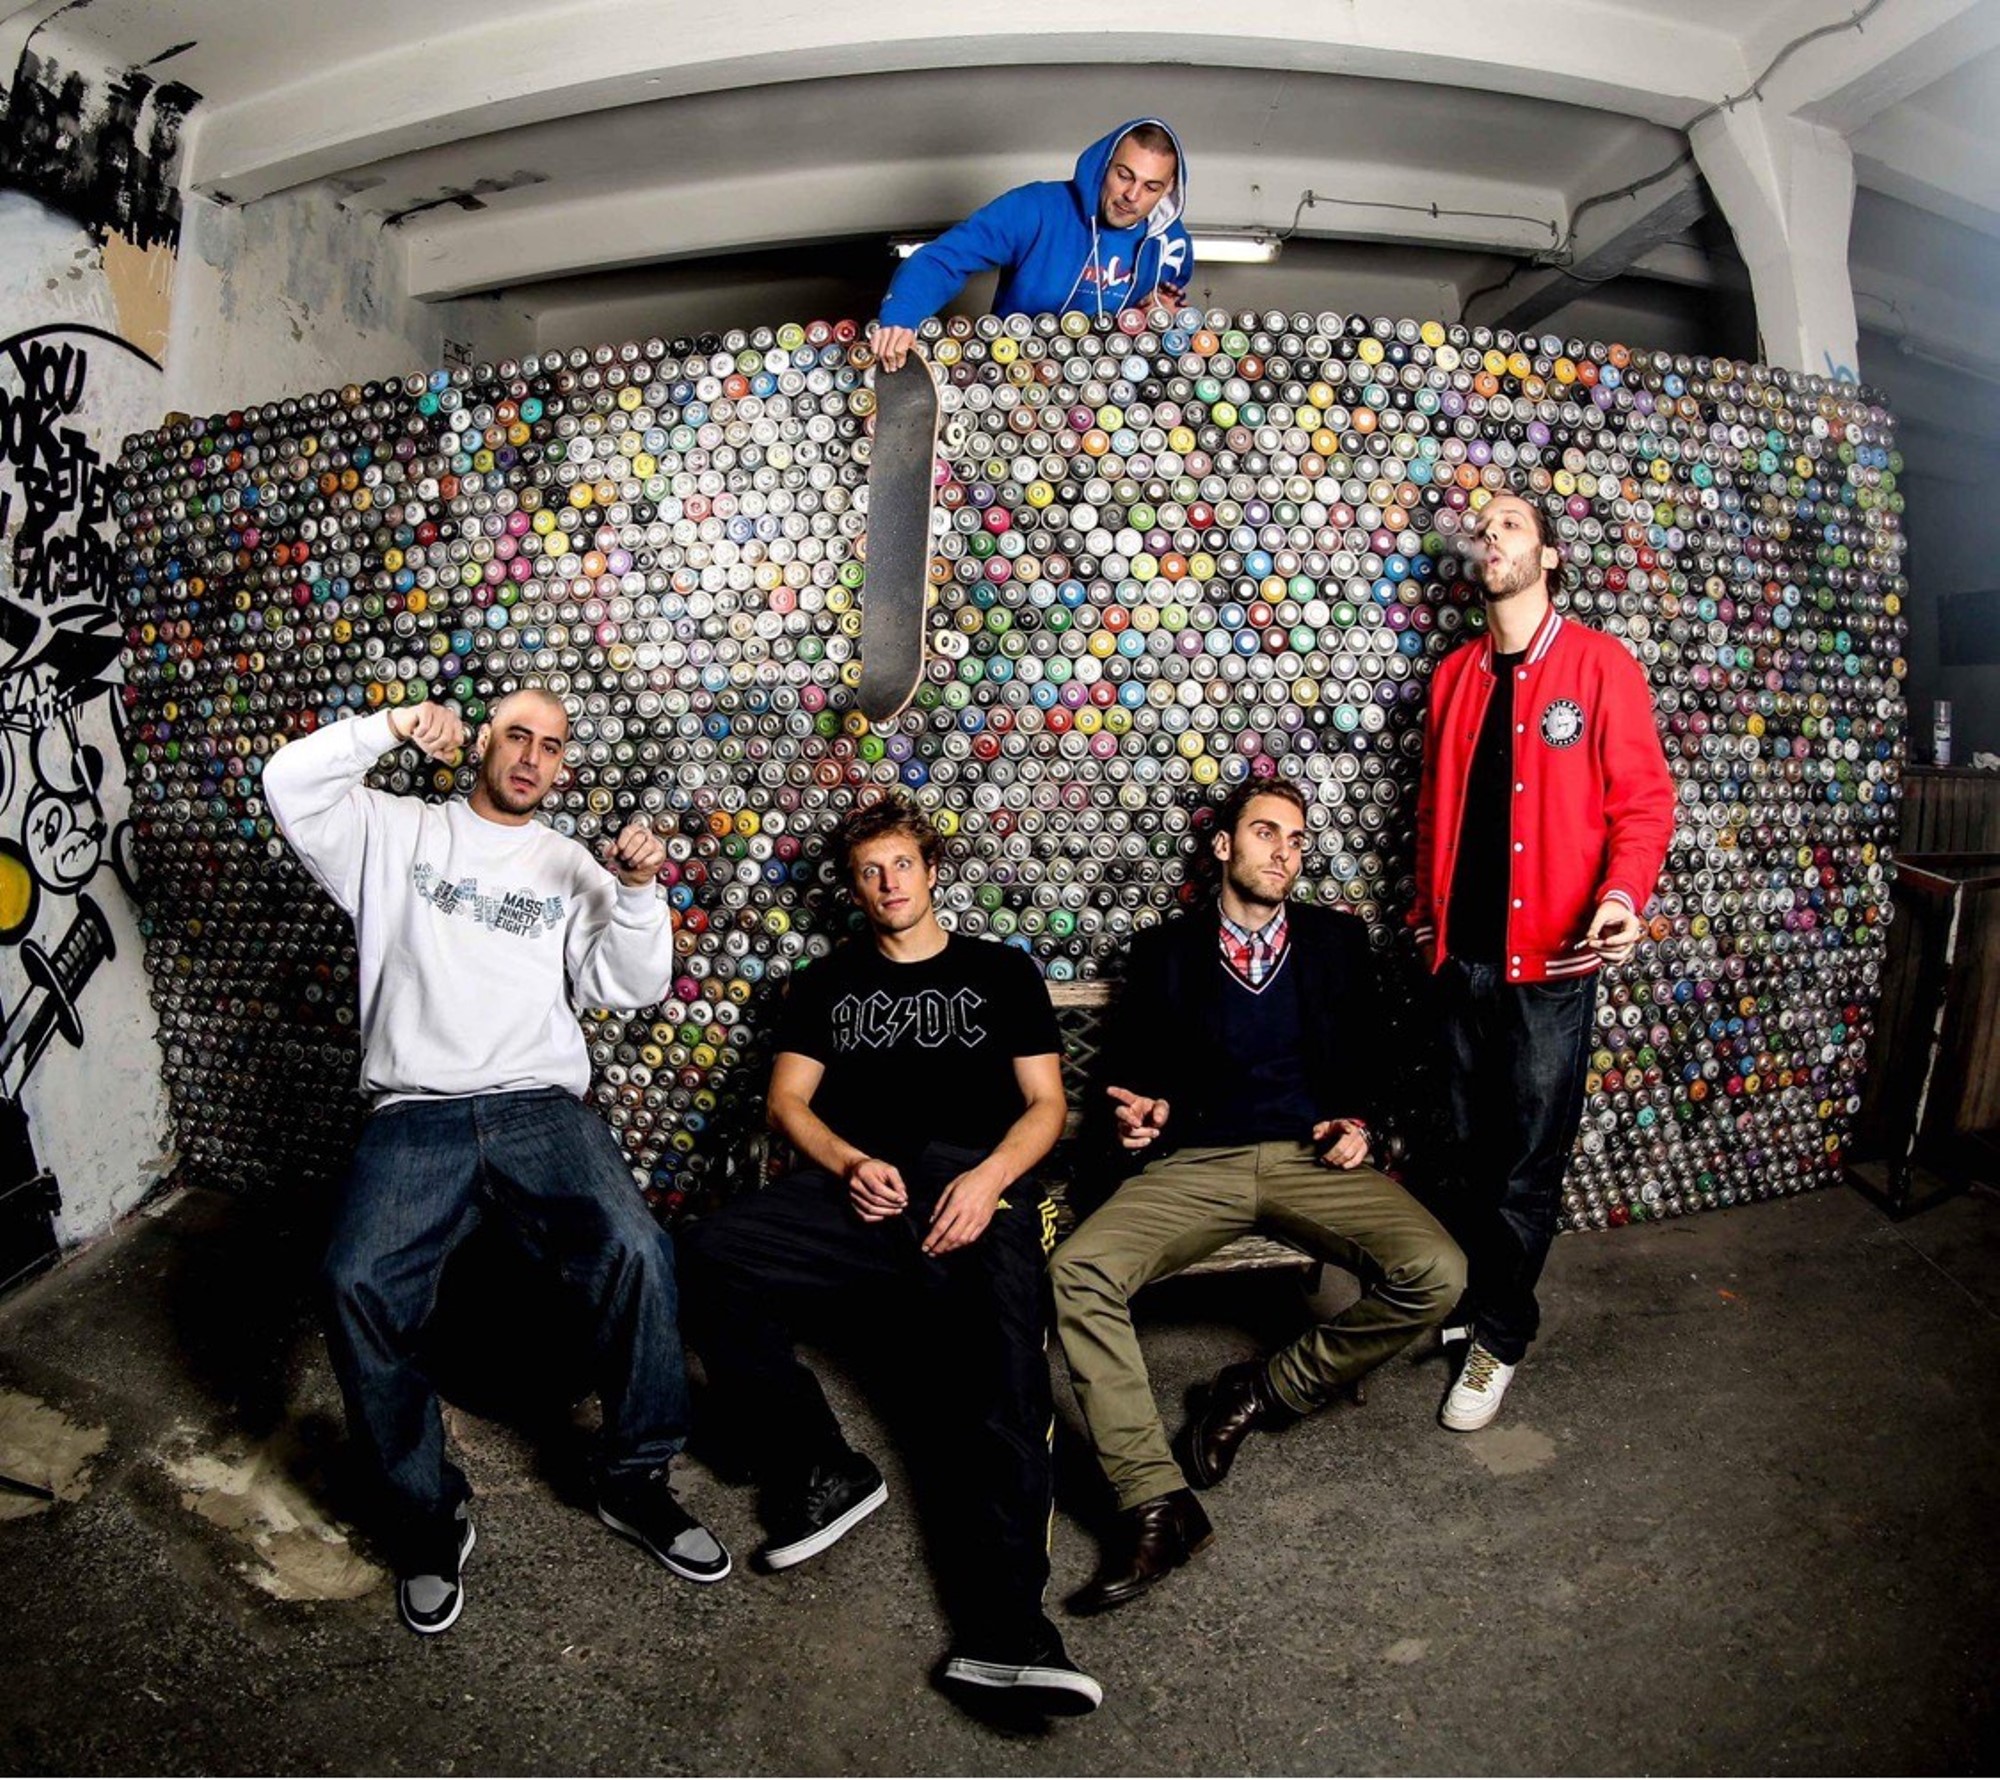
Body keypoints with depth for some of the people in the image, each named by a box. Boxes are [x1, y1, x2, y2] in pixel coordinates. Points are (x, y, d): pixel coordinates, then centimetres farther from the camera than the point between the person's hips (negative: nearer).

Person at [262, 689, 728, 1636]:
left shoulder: (570, 866, 17)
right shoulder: (396, 832, 16)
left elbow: (632, 985, 5)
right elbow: (290, 785, 2)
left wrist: (637, 889, -12)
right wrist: (388, 727, -8)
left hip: (541, 1105, 1)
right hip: (415, 1113, 0)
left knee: (636, 1251, -25)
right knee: (358, 1283, -27)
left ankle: (634, 1481, -2)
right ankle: (427, 1513, -4)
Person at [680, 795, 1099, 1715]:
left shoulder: (1001, 971, 21)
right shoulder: (827, 982, 26)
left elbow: (1044, 1103, 12)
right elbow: (788, 1099, 16)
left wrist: (990, 1177, -9)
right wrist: (849, 1164, -6)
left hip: (974, 1184, -2)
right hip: (856, 1184, 2)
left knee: (1004, 1354, -30)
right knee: (711, 1255, -26)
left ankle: (1002, 1622, -34)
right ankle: (821, 1470, -12)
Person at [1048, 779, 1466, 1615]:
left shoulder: (1337, 938, 14)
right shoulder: (1164, 949, 12)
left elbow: (1372, 1053, 19)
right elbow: (1128, 1068, 15)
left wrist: (1357, 1120, -1)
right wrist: (1144, 1111, -6)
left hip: (1314, 1158, 1)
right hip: (1196, 1162, -1)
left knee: (1435, 1273, -26)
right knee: (1076, 1271, -26)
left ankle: (1267, 1390, -3)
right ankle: (1155, 1504, -20)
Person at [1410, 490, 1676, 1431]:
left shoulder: (1600, 665, -5)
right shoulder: (1456, 673, 9)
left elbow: (1643, 800, -8)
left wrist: (1623, 894, -24)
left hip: (1550, 956, -4)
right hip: (1462, 949, 5)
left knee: (1529, 1157, 5)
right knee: (1471, 1143, 15)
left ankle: (1500, 1332, 20)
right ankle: (1474, 1294, 31)